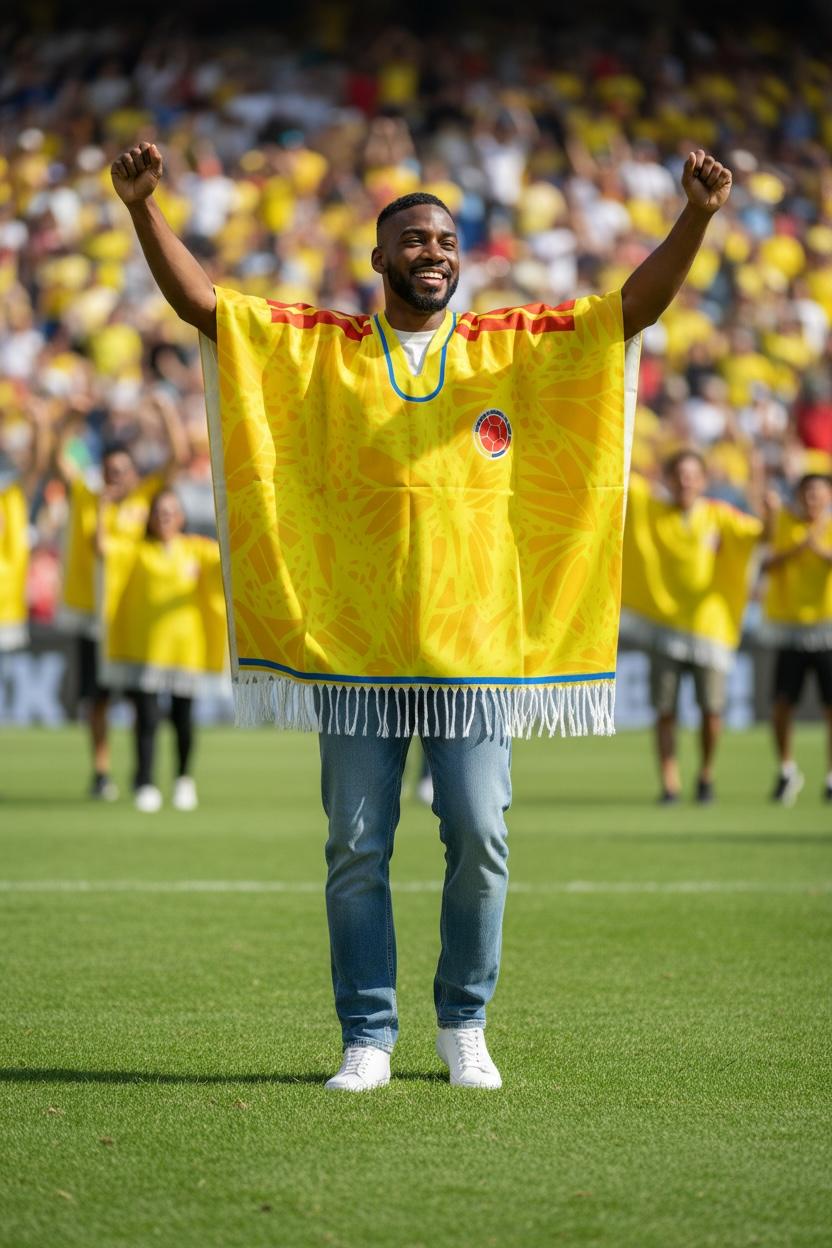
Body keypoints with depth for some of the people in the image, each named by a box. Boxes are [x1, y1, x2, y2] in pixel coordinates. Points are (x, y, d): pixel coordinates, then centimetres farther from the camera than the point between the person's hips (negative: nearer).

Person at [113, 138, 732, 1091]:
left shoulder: (516, 350, 8)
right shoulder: (313, 351, 6)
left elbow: (636, 304, 2)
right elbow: (199, 302, 0)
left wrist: (695, 216, -12)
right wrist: (143, 207, -13)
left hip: (475, 646, 0)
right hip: (352, 647, 0)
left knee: (479, 843, 0)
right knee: (356, 851, 2)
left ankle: (463, 1027, 16)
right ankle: (368, 1038, 11)